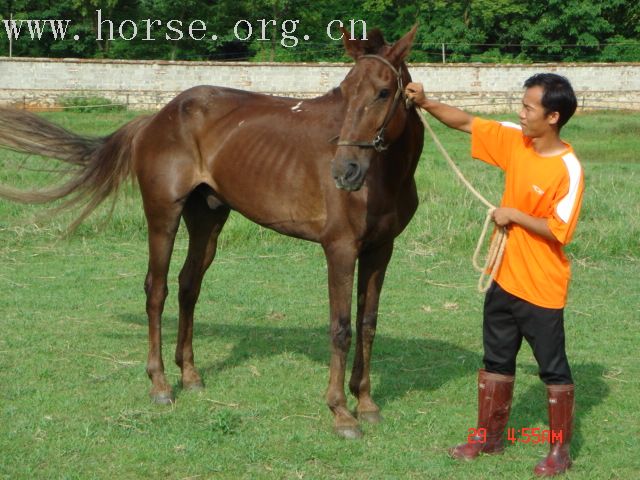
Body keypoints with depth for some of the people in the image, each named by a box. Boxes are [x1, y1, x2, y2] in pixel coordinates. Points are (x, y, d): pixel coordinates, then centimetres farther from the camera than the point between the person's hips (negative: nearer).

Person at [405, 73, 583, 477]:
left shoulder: (568, 169, -21)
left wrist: (513, 214, -18)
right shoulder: (515, 140, -2)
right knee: (497, 359, 18)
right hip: (505, 277, 7)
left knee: (553, 368, 5)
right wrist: (426, 103, -5)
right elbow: (467, 122, 6)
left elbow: (559, 230, -23)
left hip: (542, 288, -7)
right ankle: (489, 436, 31)